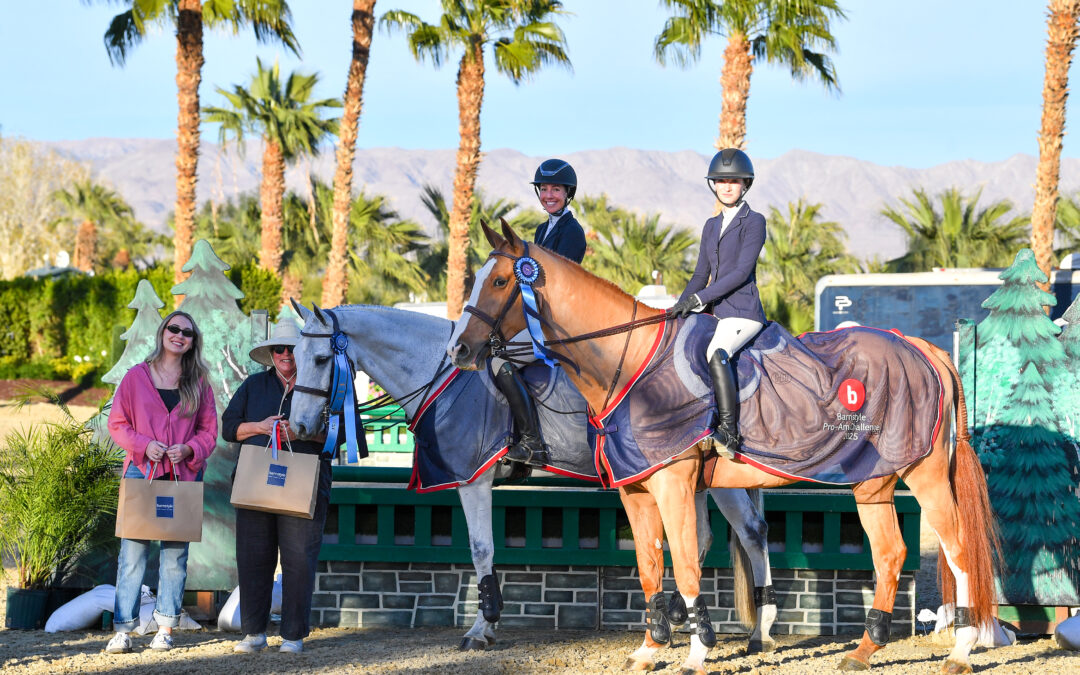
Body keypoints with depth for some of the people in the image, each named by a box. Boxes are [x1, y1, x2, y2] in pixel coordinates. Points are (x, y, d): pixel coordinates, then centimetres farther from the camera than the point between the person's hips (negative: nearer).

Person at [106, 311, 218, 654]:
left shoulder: (199, 382, 9)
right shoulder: (137, 376, 5)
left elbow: (209, 430, 10)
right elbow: (117, 423, 5)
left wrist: (189, 449, -9)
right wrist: (144, 445, -11)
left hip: (184, 475, 2)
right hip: (141, 472, -2)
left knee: (175, 551, 2)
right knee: (133, 550, -6)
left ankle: (165, 628, 7)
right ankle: (123, 629, -4)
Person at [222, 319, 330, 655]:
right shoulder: (253, 386, 16)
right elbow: (229, 427, 13)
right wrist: (260, 427, -5)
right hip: (255, 485, 2)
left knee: (299, 560, -5)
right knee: (253, 558, 1)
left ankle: (294, 635, 2)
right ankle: (253, 632, 9)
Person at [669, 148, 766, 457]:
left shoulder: (754, 221, -5)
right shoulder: (711, 226, 18)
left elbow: (742, 271, -14)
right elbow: (701, 274, 20)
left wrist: (700, 298, -18)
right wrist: (681, 308, 4)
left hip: (743, 310, -9)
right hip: (715, 312, 9)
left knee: (716, 353, -33)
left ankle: (729, 432, -37)